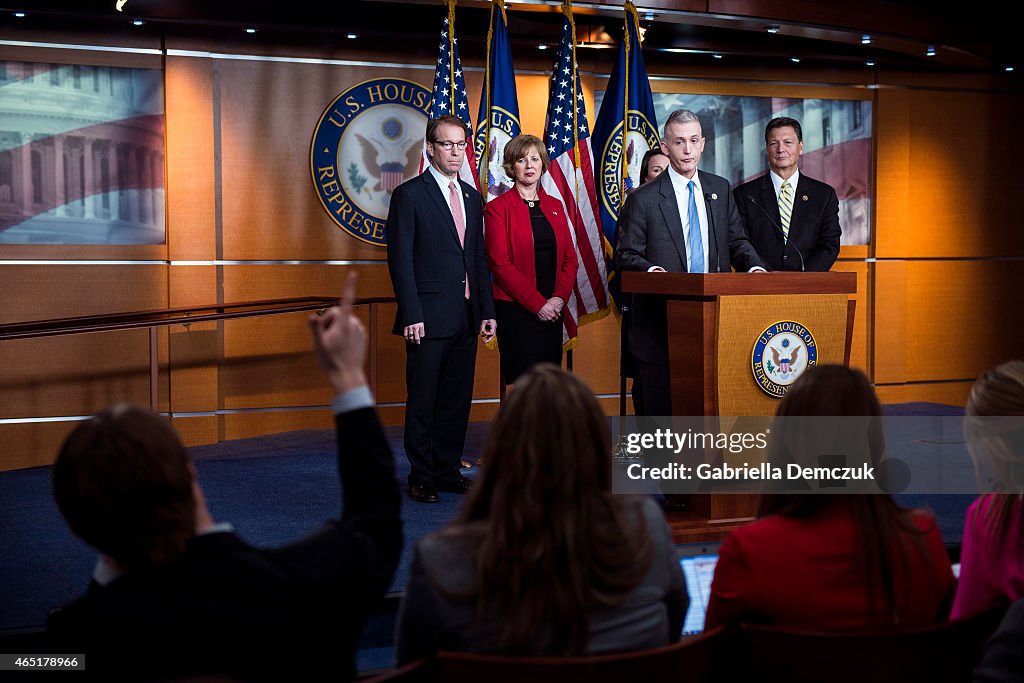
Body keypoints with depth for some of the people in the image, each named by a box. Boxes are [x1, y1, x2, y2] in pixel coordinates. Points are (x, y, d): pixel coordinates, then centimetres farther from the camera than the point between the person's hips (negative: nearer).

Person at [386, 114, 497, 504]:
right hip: (429, 318, -6)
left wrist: (487, 311, 11)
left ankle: (448, 471, 20)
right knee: (423, 402, 1)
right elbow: (401, 260, -9)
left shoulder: (472, 198, 15)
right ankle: (421, 477, 9)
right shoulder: (409, 195, -5)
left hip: (466, 318, 6)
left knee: (458, 399, 10)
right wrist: (411, 315, -15)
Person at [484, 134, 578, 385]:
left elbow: (570, 258, 12)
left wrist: (559, 298, -6)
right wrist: (537, 304, -13)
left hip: (552, 310, 5)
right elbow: (501, 263, -9)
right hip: (515, 310, -5)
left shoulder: (555, 206, 14)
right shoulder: (498, 208, -2)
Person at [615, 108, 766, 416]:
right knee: (657, 406, 1)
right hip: (661, 320, -3)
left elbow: (736, 241, 15)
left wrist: (754, 266, -4)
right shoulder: (643, 199, -2)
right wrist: (650, 269, -21)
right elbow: (626, 255, -1)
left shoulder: (721, 189, 12)